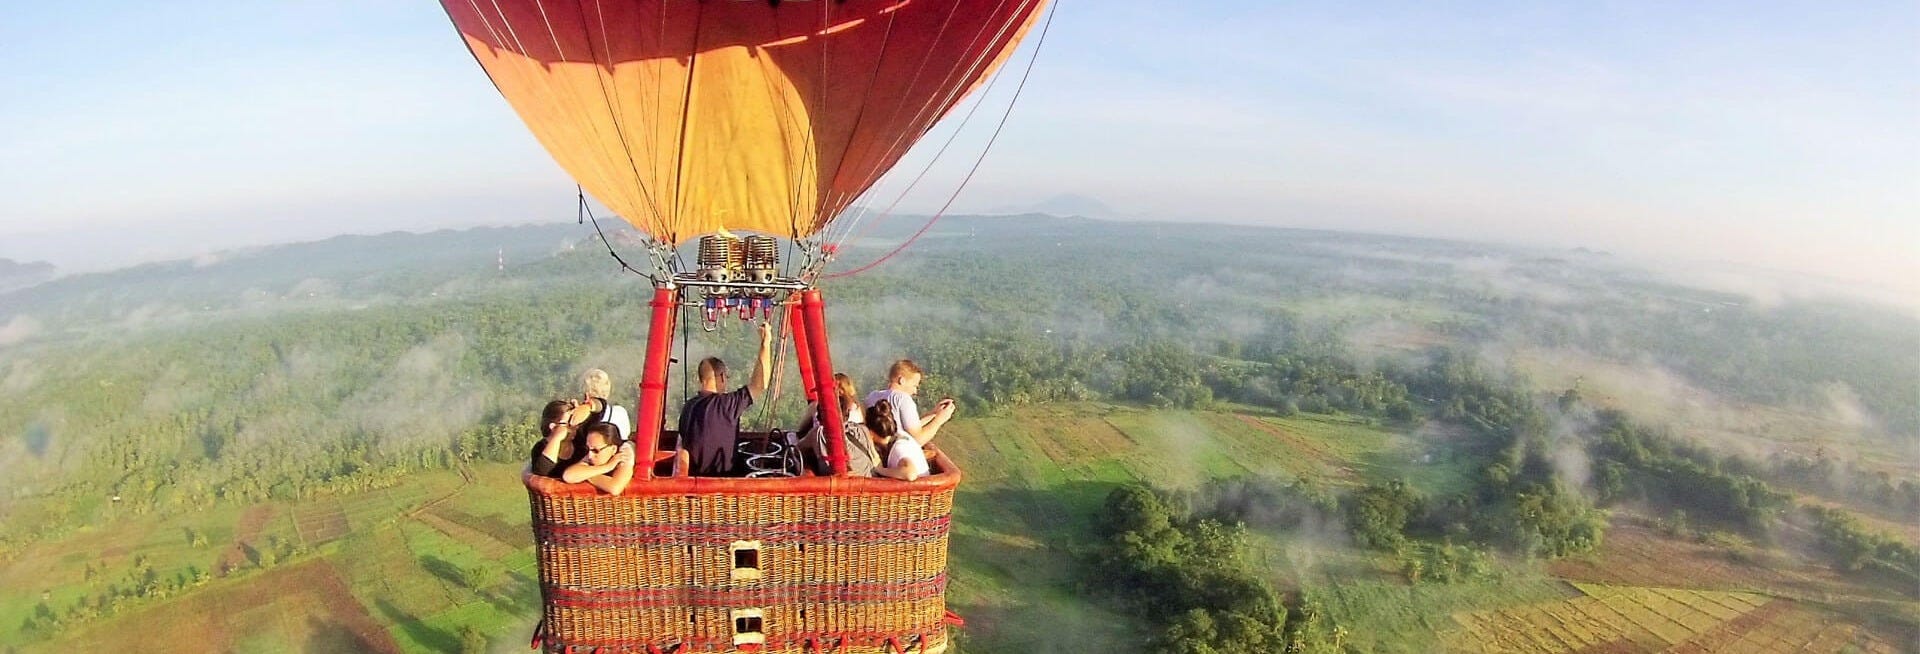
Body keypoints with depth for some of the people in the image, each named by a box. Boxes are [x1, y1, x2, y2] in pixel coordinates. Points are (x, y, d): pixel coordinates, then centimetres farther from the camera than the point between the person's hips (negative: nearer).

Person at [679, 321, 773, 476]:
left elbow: (681, 447, 9)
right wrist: (766, 343, -10)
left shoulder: (687, 407, 4)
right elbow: (760, 385, -15)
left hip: (693, 476, 8)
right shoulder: (726, 404, -17)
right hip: (718, 478, -8)